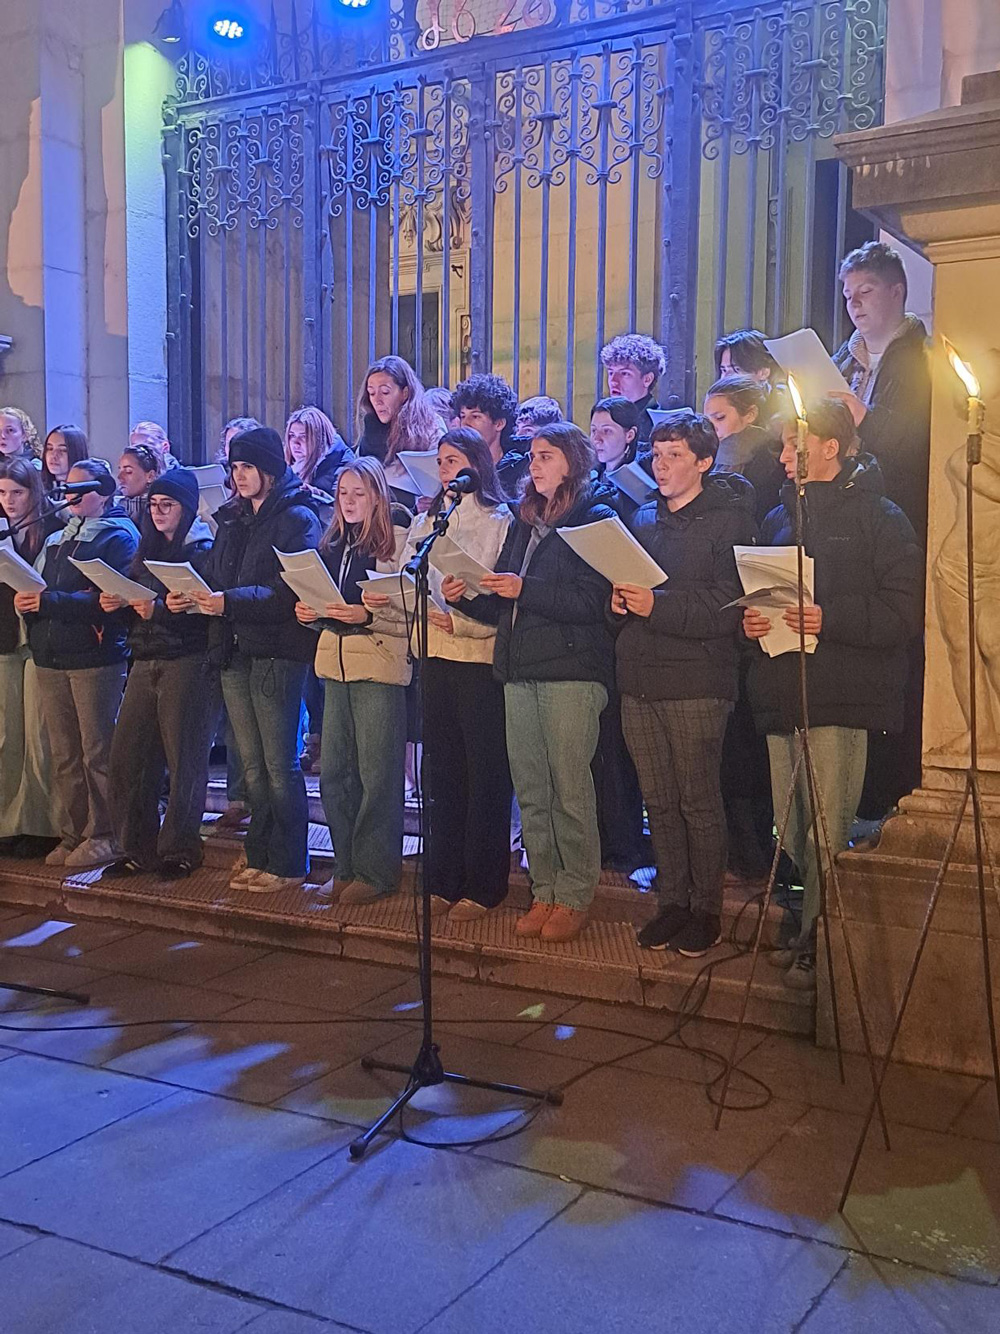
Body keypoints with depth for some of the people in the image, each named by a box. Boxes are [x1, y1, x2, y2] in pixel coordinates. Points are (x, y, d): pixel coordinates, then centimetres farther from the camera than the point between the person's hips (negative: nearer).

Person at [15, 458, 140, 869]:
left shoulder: (119, 537, -2)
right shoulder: (57, 539, 21)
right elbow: (33, 586, 19)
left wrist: (50, 602, -20)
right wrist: (25, 600, -5)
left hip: (96, 658, -6)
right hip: (50, 658, 7)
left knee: (97, 752, -2)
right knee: (63, 755, 9)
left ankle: (103, 835, 6)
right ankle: (71, 834, 16)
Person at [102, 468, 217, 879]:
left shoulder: (203, 552, -3)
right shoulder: (146, 551, 18)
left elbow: (203, 612, -13)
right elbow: (130, 605, 19)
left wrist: (159, 610, -24)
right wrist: (114, 604, -1)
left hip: (188, 664, -7)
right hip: (144, 663, 7)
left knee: (184, 761, -1)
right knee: (127, 756, 2)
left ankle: (179, 851, 9)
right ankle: (136, 849, 13)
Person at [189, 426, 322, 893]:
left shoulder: (297, 517, -7)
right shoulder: (232, 519, 17)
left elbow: (289, 591, -18)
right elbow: (212, 578, 15)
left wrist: (231, 601, -26)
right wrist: (186, 597, -5)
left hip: (277, 654, -7)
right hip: (235, 653, 7)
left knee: (280, 766, -2)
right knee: (252, 765, 13)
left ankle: (288, 865, 7)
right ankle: (259, 857, 21)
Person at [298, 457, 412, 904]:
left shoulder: (396, 539, -3)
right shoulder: (333, 543, 18)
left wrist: (367, 614, -22)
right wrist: (309, 611, 4)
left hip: (380, 668, -7)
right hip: (337, 666, 7)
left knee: (376, 774, -3)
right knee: (334, 772, 7)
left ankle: (375, 871, 6)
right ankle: (346, 866, 18)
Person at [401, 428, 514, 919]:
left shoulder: (500, 521, -1)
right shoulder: (426, 520, 17)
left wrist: (461, 620, -21)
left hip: (480, 657, -6)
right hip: (435, 657, 6)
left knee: (485, 771, -1)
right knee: (441, 766, 9)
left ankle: (483, 885, 6)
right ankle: (443, 879, 17)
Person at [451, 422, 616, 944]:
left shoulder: (595, 520, -1)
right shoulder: (523, 523, 21)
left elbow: (593, 602, -13)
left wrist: (526, 590, -16)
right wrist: (467, 597, 3)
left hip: (572, 672, -7)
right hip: (520, 671, 7)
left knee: (570, 789, -5)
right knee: (530, 792, 6)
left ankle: (575, 897, 5)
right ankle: (545, 891, 15)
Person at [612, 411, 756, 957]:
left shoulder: (728, 519, -4)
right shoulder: (643, 517, 17)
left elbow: (727, 607, -14)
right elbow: (622, 582, 24)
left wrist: (657, 605, -21)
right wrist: (620, 598, 1)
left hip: (696, 683, -6)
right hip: (639, 676, 6)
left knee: (699, 802, 1)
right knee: (659, 800, 11)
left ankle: (706, 910, 13)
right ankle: (672, 901, 22)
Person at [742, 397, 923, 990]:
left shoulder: (879, 517, -1)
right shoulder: (780, 519, 20)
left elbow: (905, 611, -9)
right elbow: (756, 589, 28)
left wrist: (829, 618, -20)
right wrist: (751, 619, 5)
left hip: (841, 698, -6)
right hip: (782, 694, 7)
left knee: (827, 834, -6)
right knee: (793, 832, 9)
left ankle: (819, 944, 6)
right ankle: (813, 932, 22)